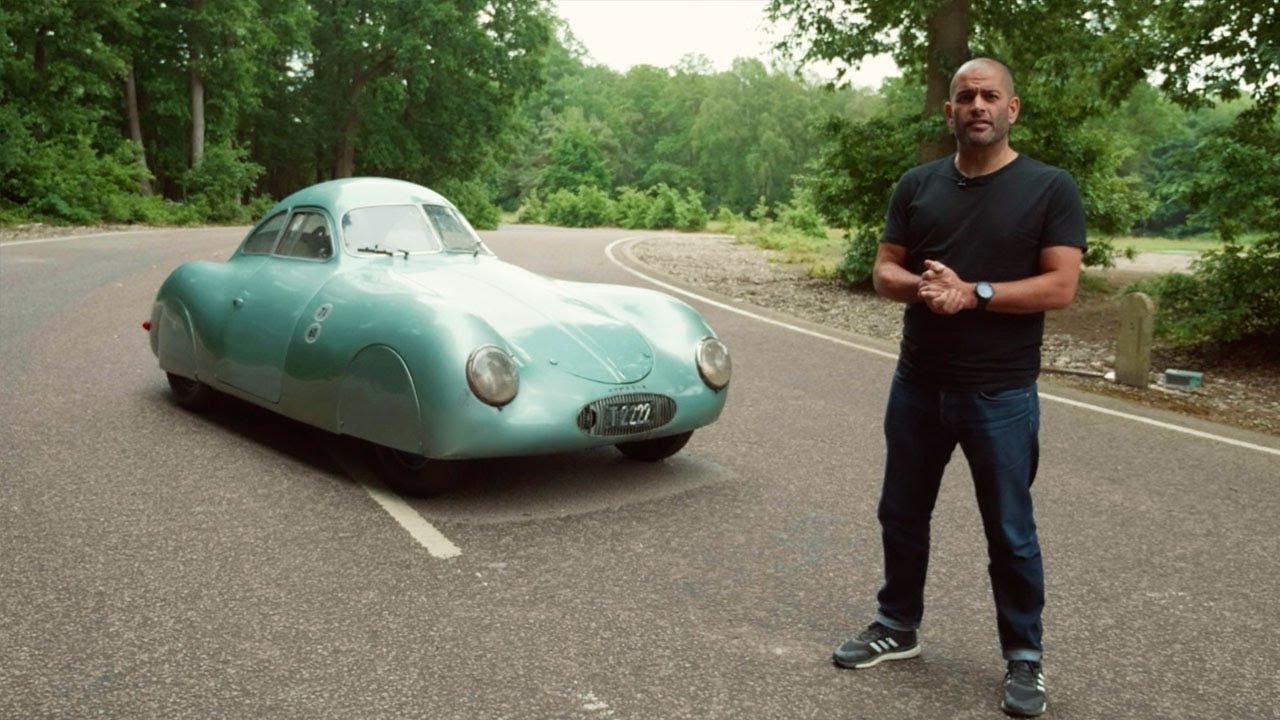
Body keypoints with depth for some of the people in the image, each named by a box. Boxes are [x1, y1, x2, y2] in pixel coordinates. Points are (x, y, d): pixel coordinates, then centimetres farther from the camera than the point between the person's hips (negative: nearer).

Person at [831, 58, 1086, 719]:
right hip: (916, 385, 4)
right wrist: (920, 286, -17)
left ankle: (1024, 657, 23)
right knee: (902, 513, 15)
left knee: (1010, 532, 6)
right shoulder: (917, 185, 6)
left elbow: (1061, 287, -12)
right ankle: (898, 627, 34)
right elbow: (884, 271, 5)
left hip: (1001, 395, -4)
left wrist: (973, 293, -22)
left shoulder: (1050, 188, -6)